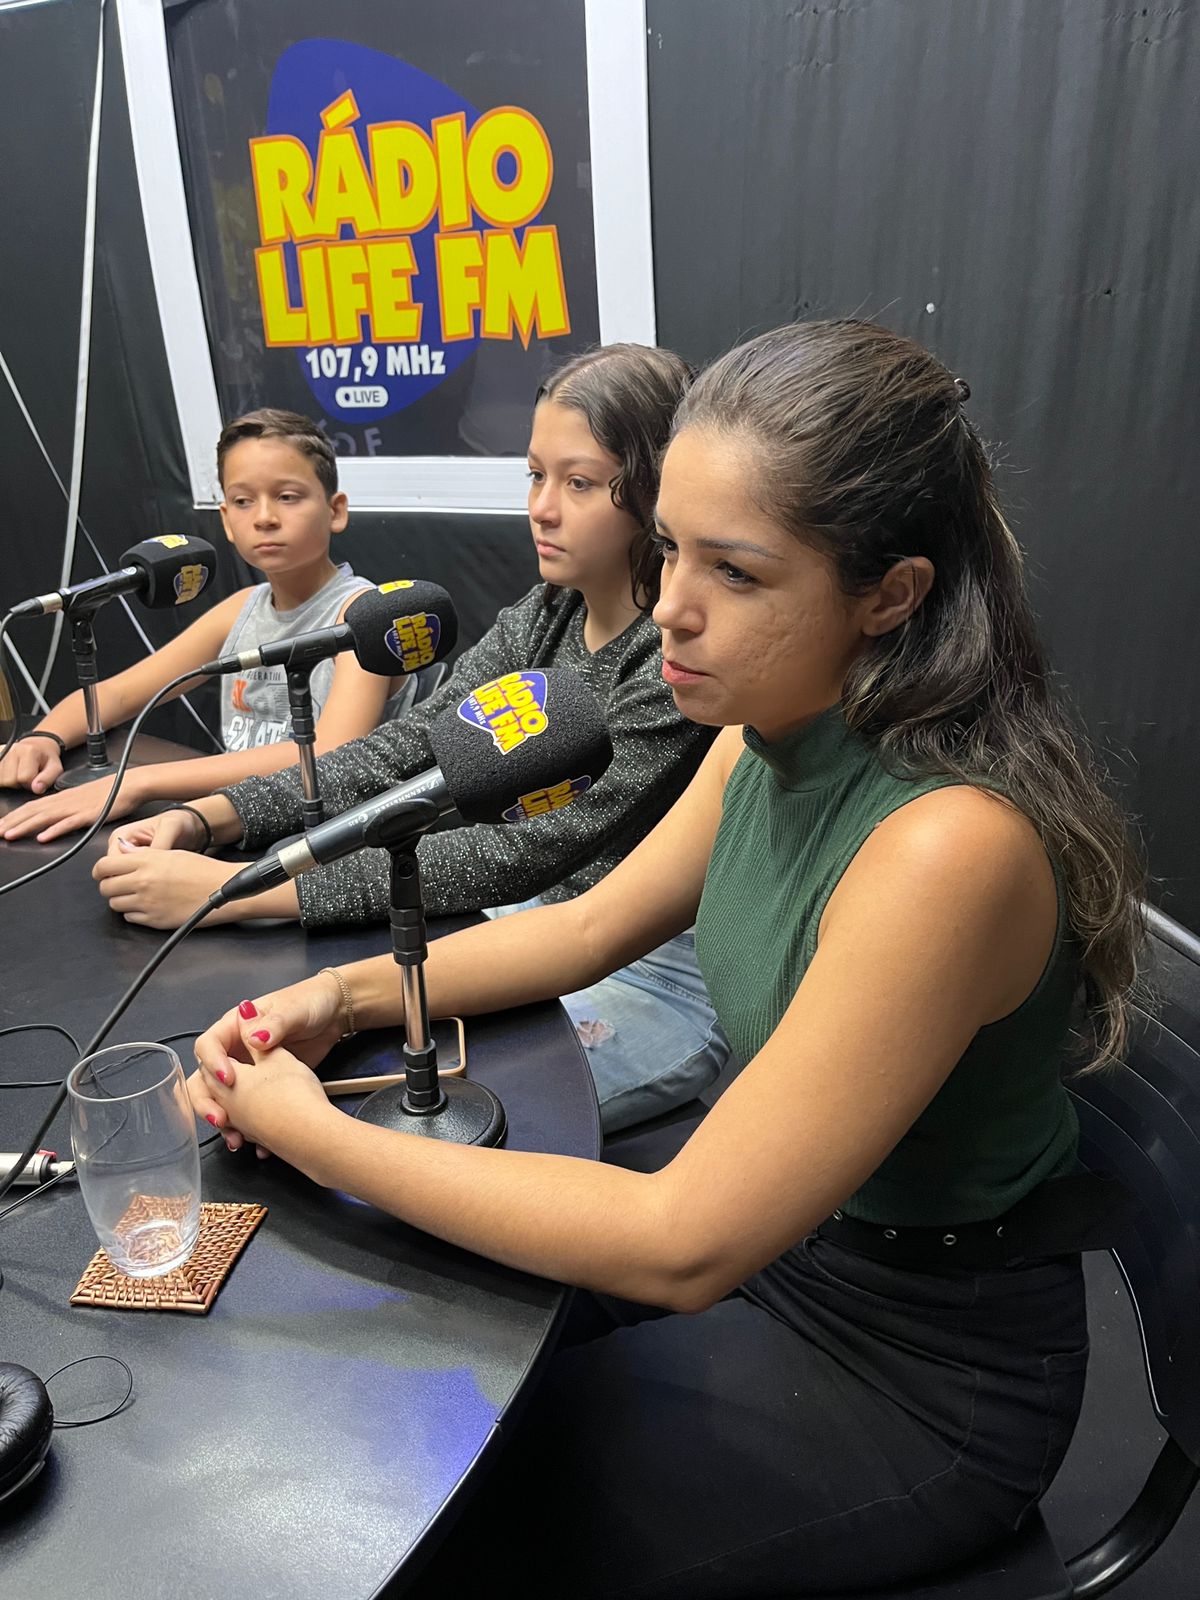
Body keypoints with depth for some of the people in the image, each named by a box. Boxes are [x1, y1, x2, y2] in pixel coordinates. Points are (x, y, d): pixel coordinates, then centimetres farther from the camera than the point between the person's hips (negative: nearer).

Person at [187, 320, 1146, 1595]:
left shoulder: (948, 847, -35)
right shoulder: (767, 735, -9)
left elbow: (681, 1247, -31)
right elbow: (595, 927, 4)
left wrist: (314, 1136, -24)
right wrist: (347, 996, -9)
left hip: (921, 1372, -6)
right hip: (784, 1235, 6)